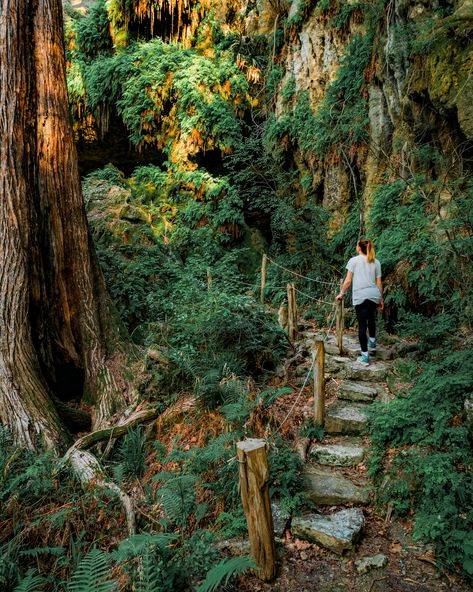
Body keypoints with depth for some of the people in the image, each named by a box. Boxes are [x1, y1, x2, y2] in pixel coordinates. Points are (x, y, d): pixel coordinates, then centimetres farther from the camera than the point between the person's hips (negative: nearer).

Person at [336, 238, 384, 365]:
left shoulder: (354, 260, 1)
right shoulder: (376, 262, 11)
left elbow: (348, 281, -2)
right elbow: (379, 282, 10)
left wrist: (342, 294, 10)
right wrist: (381, 299, 19)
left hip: (360, 296, -4)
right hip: (374, 295, 4)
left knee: (362, 324, 1)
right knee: (371, 318, 29)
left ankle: (365, 356, 4)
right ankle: (372, 344, 45)